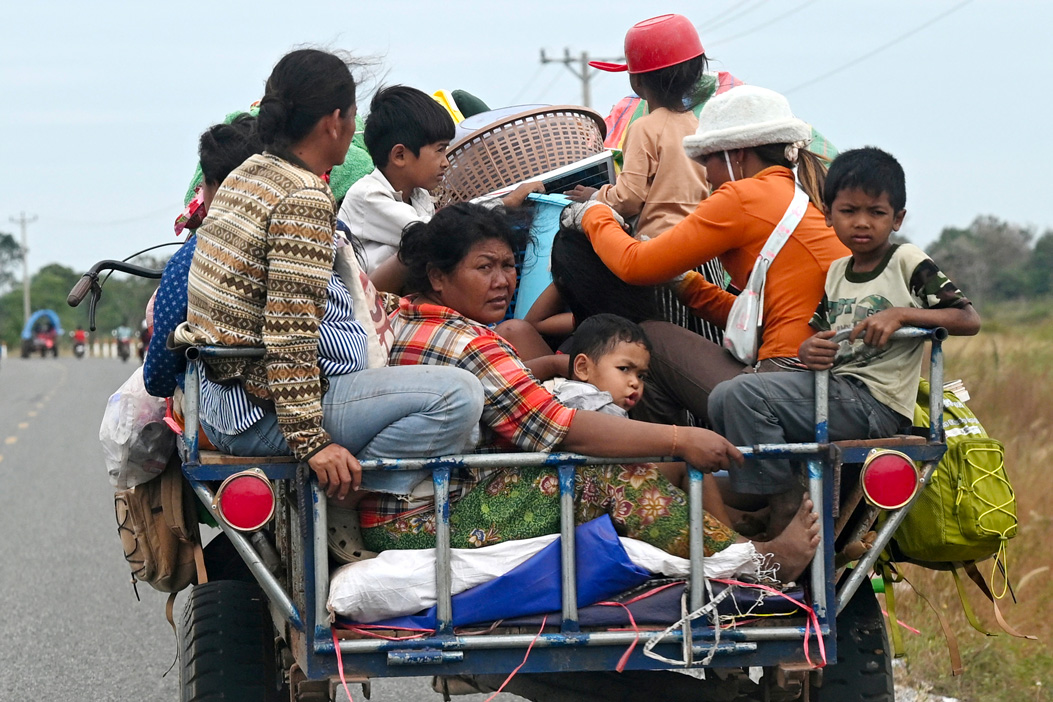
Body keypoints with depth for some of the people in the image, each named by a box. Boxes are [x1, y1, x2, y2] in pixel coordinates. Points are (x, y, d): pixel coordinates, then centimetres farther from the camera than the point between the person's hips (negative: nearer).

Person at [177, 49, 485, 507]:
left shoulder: (244, 176, 13)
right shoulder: (304, 200, -17)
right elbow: (290, 335, -24)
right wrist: (311, 442, -26)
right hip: (266, 410, -10)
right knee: (458, 396, -21)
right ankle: (342, 508, -16)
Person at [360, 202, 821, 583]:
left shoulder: (402, 321, 11)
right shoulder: (467, 344, -20)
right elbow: (560, 429, -24)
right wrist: (680, 440, -21)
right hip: (427, 529, -11)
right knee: (613, 475, -15)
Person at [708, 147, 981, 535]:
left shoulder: (906, 262, -2)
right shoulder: (836, 272, 19)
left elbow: (969, 320, -9)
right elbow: (817, 335, 17)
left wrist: (900, 315, -20)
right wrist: (809, 350, -9)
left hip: (876, 404, -8)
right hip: (835, 393, 8)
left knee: (744, 394, -22)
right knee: (723, 400, -2)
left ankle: (785, 510, -15)